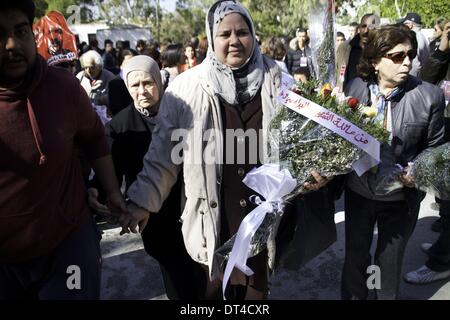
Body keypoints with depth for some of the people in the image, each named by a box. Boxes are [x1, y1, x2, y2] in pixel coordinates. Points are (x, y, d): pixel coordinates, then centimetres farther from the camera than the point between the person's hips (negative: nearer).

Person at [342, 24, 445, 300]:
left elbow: (435, 148, -3)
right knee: (355, 255, 22)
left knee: (390, 263, 18)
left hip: (401, 196, -2)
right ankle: (352, 295, 49)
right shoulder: (355, 88, -8)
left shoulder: (430, 96, -13)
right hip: (358, 191, 2)